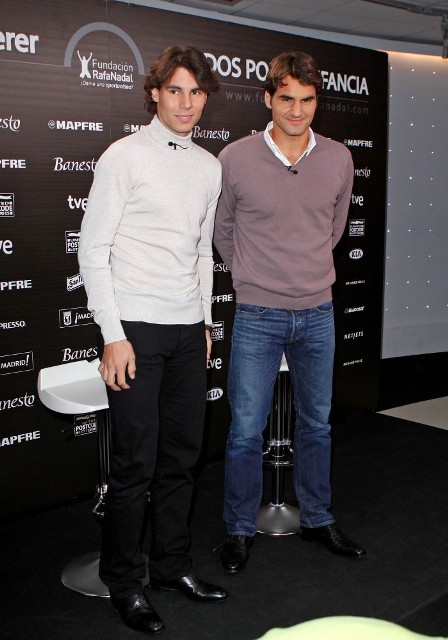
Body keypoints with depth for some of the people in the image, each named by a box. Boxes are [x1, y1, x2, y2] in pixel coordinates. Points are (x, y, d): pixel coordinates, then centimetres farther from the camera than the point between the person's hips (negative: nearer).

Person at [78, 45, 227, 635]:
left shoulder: (210, 167, 12)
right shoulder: (124, 156, -5)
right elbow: (94, 249, -7)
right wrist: (113, 335, -12)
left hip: (189, 330, 6)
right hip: (136, 329, -5)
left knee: (182, 456, 12)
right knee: (135, 464, -1)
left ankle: (172, 565, 29)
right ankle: (125, 582, 17)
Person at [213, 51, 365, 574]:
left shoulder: (339, 160, 0)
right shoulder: (235, 159, -8)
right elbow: (221, 231, 6)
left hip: (317, 314, 3)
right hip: (257, 316, -3)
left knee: (316, 425, 15)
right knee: (246, 431, 3)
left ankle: (317, 520, 33)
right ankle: (240, 529, 23)